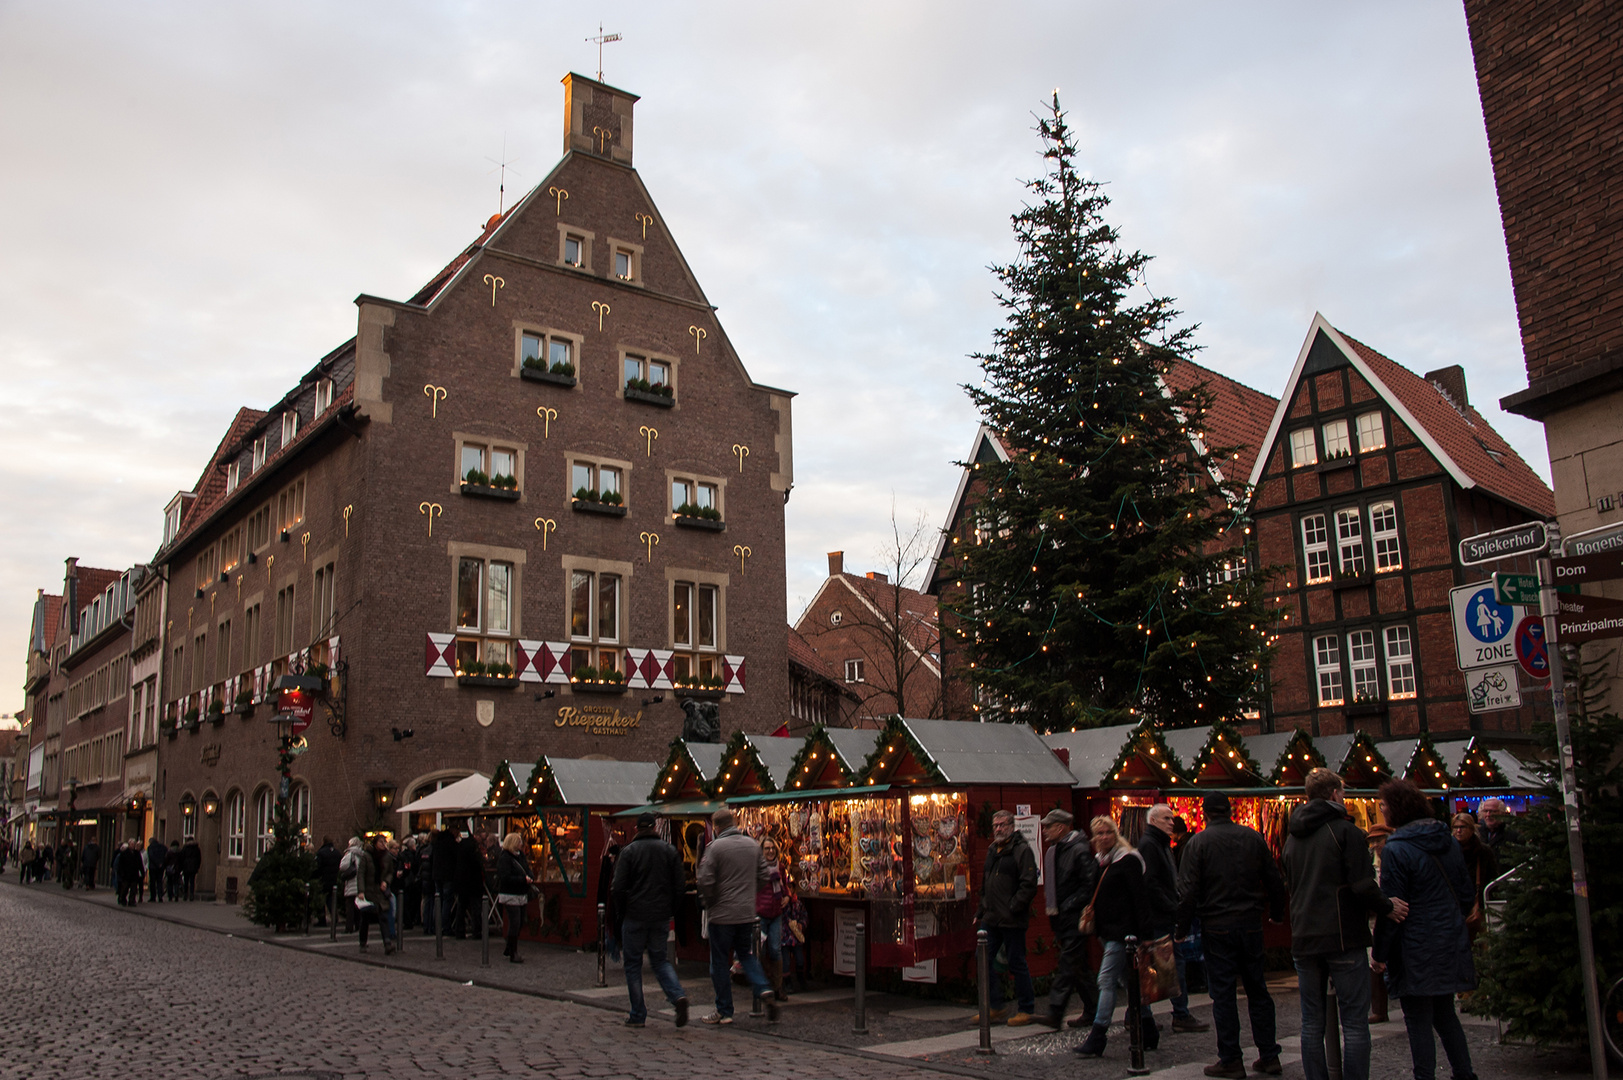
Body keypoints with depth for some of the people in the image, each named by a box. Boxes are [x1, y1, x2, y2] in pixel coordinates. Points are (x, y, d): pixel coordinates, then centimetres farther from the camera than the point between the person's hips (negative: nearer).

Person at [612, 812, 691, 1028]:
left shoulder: (629, 851, -6)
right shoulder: (669, 850, 4)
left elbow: (618, 887, -10)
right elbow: (680, 885, 2)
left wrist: (621, 913, 4)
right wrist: (670, 911, 12)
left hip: (635, 916, -3)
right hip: (661, 917, 3)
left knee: (633, 963, 8)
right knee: (660, 960, 15)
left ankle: (638, 1015, 9)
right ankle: (678, 995, -9)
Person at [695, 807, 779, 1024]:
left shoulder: (716, 847, -12)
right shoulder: (752, 845, 6)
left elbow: (706, 881, -16)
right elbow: (762, 874, 11)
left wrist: (708, 903, 1)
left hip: (722, 914, -5)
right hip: (748, 913, 5)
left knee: (720, 962, 7)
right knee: (747, 955, 19)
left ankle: (724, 1011, 12)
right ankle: (764, 990, -4)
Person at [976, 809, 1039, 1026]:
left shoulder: (1022, 850, -9)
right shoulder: (992, 851, 16)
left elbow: (1028, 885, -16)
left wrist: (1012, 908, -18)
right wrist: (981, 911, 18)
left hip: (1012, 920, -8)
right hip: (991, 919, 8)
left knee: (1016, 963, 0)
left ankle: (1026, 1009, 14)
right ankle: (996, 1007, 18)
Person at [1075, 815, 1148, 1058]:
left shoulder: (1128, 860, -10)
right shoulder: (1100, 862, 14)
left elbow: (1139, 898, -15)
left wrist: (1138, 933, -20)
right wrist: (1099, 930, 18)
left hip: (1122, 930, -8)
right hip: (1108, 930, 8)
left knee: (1106, 980, -11)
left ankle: (1096, 1040, -11)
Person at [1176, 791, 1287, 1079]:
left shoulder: (1198, 842, -7)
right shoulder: (1253, 837, 3)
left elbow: (1188, 891, -11)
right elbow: (1275, 881, 7)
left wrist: (1182, 929, -1)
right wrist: (1277, 915, 21)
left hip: (1217, 927, -4)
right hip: (1251, 924, 4)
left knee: (1223, 993, 2)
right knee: (1258, 990, 13)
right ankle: (1269, 1056, 17)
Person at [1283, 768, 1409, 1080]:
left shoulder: (1292, 837, 14)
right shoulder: (1345, 830, -7)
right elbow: (1362, 885, -15)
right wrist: (1387, 908, 2)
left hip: (1304, 940, 6)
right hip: (1343, 938, -6)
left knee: (1312, 1023, 10)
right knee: (1354, 1025, 0)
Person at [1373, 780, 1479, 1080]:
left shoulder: (1396, 850, -16)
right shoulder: (1448, 842, 6)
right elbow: (1467, 895, 13)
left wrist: (1380, 953, -9)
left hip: (1416, 952, -8)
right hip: (1451, 945, 8)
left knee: (1418, 1021, 1)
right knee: (1445, 1013, 19)